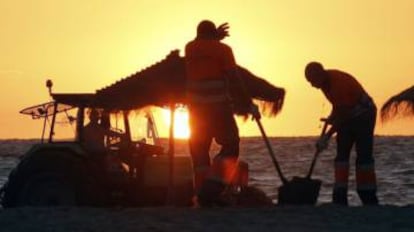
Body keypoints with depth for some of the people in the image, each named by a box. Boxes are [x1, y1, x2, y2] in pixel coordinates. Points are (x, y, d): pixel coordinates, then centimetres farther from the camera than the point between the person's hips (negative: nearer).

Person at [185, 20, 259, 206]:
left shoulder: (190, 49, 8)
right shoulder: (222, 49, -4)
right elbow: (235, 80, -10)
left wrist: (215, 37, 40)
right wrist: (249, 104, -8)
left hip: (195, 108, 4)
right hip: (219, 107, -4)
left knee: (199, 150, 10)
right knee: (230, 146, 4)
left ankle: (202, 195, 6)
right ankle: (213, 188, -14)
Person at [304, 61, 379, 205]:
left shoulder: (339, 83, -32)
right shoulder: (325, 80, -5)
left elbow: (343, 115, -30)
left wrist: (326, 137, -29)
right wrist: (333, 116, 1)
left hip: (363, 115, -8)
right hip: (347, 116, 8)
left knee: (363, 156, -12)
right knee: (341, 155, 0)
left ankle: (369, 199, -9)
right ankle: (340, 200, -3)